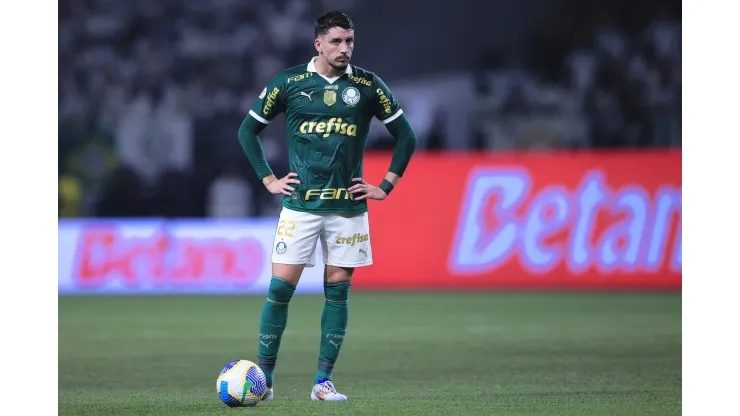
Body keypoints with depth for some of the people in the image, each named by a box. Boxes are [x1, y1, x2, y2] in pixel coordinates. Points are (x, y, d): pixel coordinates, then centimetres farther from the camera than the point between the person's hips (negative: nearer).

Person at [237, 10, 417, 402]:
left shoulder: (368, 86, 1)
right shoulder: (289, 82, -1)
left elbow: (405, 136, 10)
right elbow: (248, 129, 10)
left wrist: (385, 186, 5)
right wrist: (269, 180, 5)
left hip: (348, 207, 1)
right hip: (300, 204, -1)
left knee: (337, 291, 2)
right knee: (280, 287, -6)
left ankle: (323, 381, 8)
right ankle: (264, 377, 4)